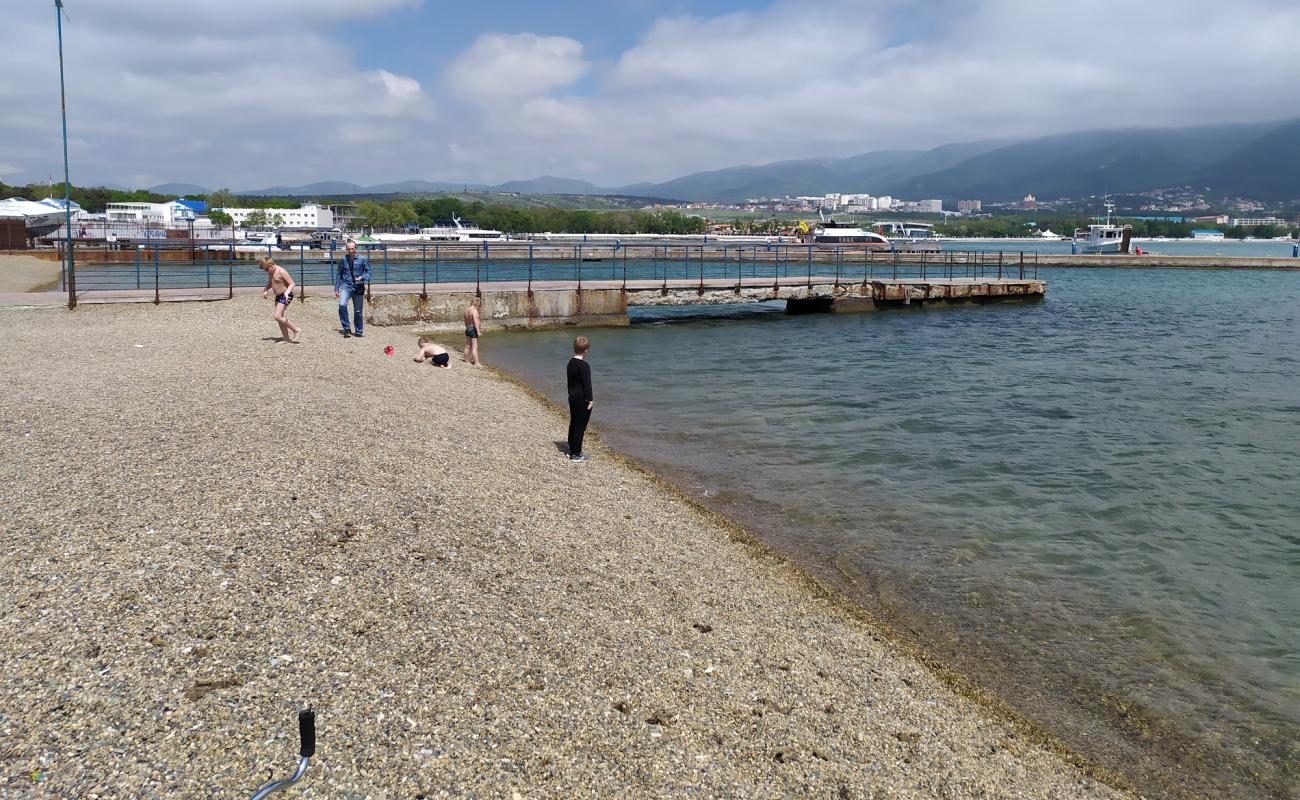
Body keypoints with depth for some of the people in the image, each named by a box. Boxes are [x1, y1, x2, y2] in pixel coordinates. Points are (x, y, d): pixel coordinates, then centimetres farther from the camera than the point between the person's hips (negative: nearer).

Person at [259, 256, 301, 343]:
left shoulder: (281, 271, -19)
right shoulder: (270, 272, 7)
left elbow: (292, 283, -20)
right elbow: (270, 283, 24)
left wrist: (286, 293, -34)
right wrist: (265, 290, 6)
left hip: (286, 296, -9)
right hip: (278, 296, 9)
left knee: (278, 317, -17)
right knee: (279, 317, 8)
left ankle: (296, 329, -8)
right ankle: (286, 338, 14)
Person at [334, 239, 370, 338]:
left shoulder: (362, 259, -3)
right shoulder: (343, 259, 1)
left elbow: (368, 272, 4)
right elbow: (338, 274, 10)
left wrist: (362, 278, -17)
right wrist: (336, 289, 9)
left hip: (358, 287, 0)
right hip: (346, 286, 0)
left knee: (358, 311, 6)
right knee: (342, 305, -23)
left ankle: (358, 332, 22)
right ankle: (347, 329, -11)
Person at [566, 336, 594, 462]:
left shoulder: (571, 363, 7)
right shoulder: (584, 366, -20)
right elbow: (587, 384, -19)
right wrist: (590, 400, -14)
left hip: (573, 398, 9)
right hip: (582, 400, -9)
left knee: (573, 424, 17)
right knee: (580, 426, -2)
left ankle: (572, 450, 27)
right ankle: (576, 454, 2)